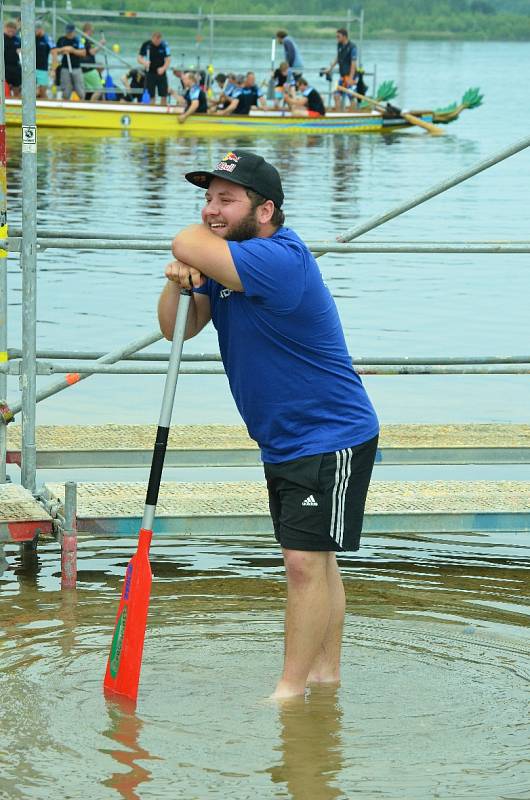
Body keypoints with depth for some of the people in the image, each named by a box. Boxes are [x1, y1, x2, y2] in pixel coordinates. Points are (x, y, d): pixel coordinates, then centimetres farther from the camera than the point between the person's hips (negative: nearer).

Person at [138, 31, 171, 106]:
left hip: (161, 73, 0)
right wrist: (144, 62, -24)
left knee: (164, 96, -2)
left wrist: (163, 68, -23)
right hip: (150, 73, 0)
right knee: (151, 96, 1)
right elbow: (139, 58, -2)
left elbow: (168, 59, -5)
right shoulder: (146, 45, -6)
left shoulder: (164, 45, -7)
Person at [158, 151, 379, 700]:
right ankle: (325, 673, 26)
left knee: (306, 561, -11)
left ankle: (290, 689, -8)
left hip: (332, 439, -10)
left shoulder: (280, 259, -26)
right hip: (283, 443, 10)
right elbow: (179, 328, 2)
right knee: (315, 561, 17)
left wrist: (201, 237, -11)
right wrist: (178, 284, -19)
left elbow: (188, 246, -35)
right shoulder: (228, 260, 7)